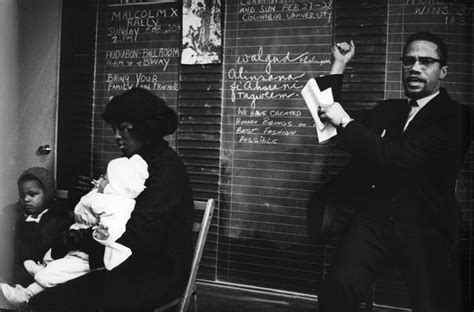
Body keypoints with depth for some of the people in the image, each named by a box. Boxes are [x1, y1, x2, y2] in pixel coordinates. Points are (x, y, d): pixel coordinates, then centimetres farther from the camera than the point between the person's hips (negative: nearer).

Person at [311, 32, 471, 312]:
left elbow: (398, 157, -17)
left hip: (426, 228, -3)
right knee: (337, 288, -20)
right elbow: (330, 113, 25)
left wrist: (346, 122, -12)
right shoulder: (388, 110, 18)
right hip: (374, 218, 3)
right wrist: (339, 65, 16)